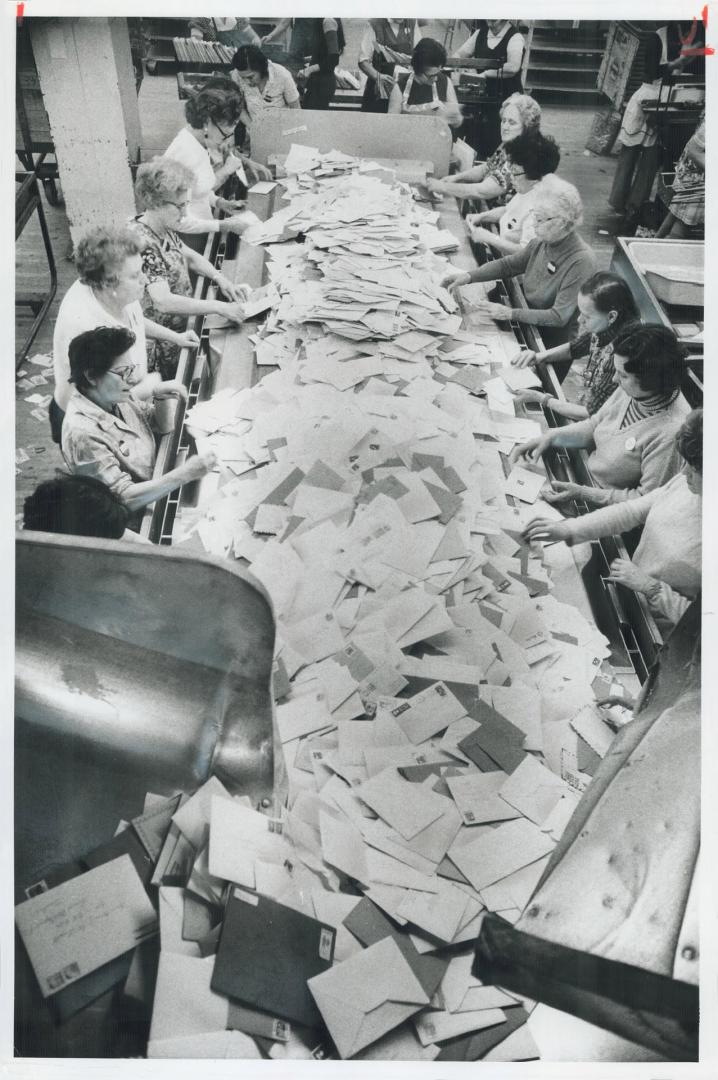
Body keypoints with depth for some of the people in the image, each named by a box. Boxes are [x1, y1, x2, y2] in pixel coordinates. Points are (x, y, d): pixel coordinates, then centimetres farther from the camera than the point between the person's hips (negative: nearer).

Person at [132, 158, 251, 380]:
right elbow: (163, 302, -35)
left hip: (182, 326, 8)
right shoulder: (143, 244, -26)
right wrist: (219, 307, -33)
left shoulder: (164, 229, 2)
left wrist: (220, 278, -2)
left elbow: (189, 256, 17)